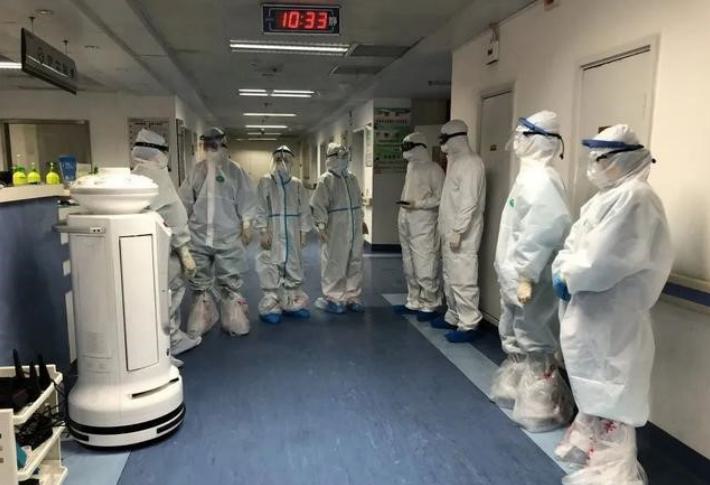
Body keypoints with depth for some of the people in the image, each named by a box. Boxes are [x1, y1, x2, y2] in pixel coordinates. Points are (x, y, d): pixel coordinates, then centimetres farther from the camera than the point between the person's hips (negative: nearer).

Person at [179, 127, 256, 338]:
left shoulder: (234, 170, 0)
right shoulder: (197, 170, 7)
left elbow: (245, 201, 0)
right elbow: (185, 201, 9)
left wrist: (246, 227, -2)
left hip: (227, 237, -3)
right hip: (199, 236, 3)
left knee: (230, 282, 5)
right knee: (199, 283, 11)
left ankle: (234, 322, 18)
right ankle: (200, 324, 25)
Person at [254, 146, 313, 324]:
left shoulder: (297, 184, 8)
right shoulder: (265, 182, -1)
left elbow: (304, 210, 10)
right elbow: (260, 208, -4)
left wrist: (303, 232, 5)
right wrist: (263, 231, -11)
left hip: (292, 234, 4)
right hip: (273, 233, -3)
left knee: (293, 268, 10)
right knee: (271, 269, -3)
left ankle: (292, 304, 22)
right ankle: (270, 307, 6)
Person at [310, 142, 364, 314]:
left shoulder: (352, 178, 13)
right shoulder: (325, 180, -7)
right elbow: (318, 205, -13)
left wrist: (361, 220, 19)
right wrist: (321, 225, -20)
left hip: (354, 230, 6)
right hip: (335, 231, -6)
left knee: (355, 264, 11)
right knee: (334, 265, 1)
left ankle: (352, 297, 23)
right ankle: (333, 298, 13)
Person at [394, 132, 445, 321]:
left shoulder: (433, 169, -8)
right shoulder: (411, 167, 15)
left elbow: (440, 198, -11)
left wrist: (418, 204, -19)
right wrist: (401, 215, 14)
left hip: (423, 225, -8)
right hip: (406, 224, 8)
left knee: (425, 268, -5)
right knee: (410, 268, 13)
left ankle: (430, 306, 6)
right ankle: (414, 302, 24)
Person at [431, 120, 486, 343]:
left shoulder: (471, 162, -13)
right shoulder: (456, 161, 16)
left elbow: (469, 201, -20)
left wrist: (458, 230, -22)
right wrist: (445, 227, 17)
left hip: (462, 235, -10)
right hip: (450, 233, 10)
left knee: (463, 280, -5)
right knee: (450, 278, 17)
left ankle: (468, 325, 2)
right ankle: (453, 317, 29)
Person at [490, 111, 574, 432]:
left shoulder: (541, 180, -20)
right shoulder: (528, 176, 12)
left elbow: (549, 230, -30)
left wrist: (527, 276, -28)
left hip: (528, 280, -10)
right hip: (514, 276, 10)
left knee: (534, 343, 3)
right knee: (514, 337, 22)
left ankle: (542, 409, 18)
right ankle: (515, 390, 40)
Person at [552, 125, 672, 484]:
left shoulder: (633, 197, -19)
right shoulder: (610, 195, 14)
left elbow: (602, 259, -26)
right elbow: (577, 240, 11)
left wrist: (567, 278, -12)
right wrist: (561, 270, -5)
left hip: (610, 316, -10)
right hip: (592, 312, 10)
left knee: (609, 392, 0)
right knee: (593, 386, 23)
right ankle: (591, 444, 41)